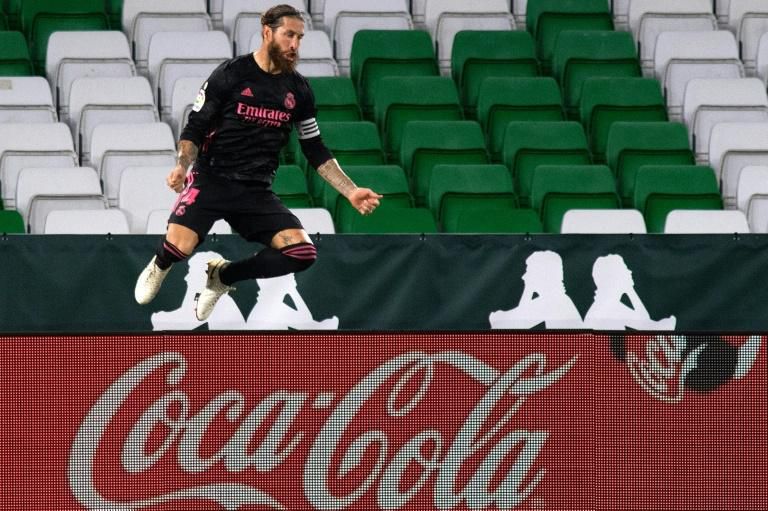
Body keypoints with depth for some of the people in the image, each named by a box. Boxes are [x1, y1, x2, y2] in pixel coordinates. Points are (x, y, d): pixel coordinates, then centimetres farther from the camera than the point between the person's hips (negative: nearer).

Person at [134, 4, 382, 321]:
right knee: (179, 247, -27)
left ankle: (222, 276, 5)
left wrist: (351, 192, 7)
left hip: (257, 192, 4)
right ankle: (160, 266, 15)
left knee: (302, 253, -19)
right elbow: (194, 128, -1)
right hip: (211, 178, -4)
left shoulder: (298, 90, 8)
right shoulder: (230, 75, -5)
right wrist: (182, 166, -20)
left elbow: (315, 151, 15)